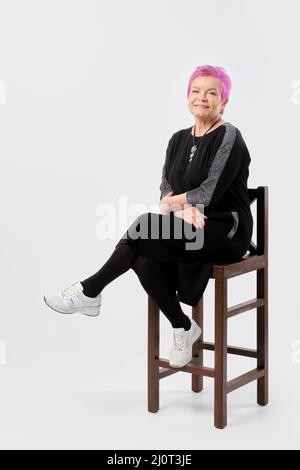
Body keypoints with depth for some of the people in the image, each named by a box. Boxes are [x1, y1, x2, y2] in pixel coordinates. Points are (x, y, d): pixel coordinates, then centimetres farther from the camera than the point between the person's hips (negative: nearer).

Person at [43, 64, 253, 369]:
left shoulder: (229, 138, -11)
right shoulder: (179, 139, 11)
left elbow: (208, 194, -18)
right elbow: (165, 189, 5)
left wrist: (173, 202, -3)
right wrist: (185, 207, -16)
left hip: (226, 231, -7)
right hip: (191, 228, 7)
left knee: (146, 225, -27)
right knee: (145, 260, -23)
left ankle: (89, 293, -12)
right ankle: (183, 328, -2)